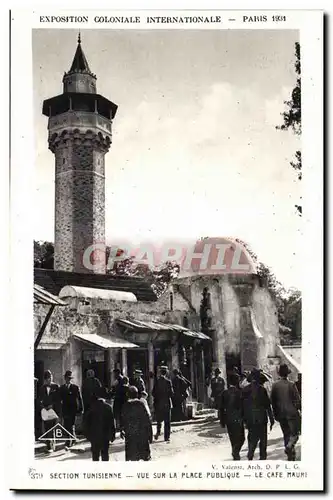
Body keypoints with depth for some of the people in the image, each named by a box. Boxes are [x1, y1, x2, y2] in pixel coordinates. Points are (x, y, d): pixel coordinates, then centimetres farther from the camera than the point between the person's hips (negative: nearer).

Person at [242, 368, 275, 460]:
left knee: (252, 438, 16)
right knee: (263, 439, 10)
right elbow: (267, 405, -7)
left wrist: (244, 419, 12)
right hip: (261, 418, -3)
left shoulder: (244, 390, 1)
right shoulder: (262, 389, -10)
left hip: (250, 419, 3)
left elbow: (242, 405, 4)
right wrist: (271, 419, -1)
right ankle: (263, 457, 10)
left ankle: (250, 454, 2)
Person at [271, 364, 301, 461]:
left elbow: (273, 400, 4)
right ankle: (289, 446, -22)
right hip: (291, 412, -4)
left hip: (281, 414, 4)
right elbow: (297, 399, -9)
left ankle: (291, 455, 17)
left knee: (286, 434, 14)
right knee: (295, 433, 3)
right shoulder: (291, 385, -11)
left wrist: (275, 414, 12)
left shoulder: (275, 385, 0)